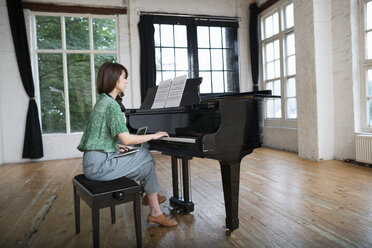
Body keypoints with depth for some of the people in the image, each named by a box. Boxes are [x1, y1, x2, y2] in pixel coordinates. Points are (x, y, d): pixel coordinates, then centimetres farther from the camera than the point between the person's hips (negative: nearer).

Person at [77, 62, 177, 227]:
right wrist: (153, 136, -12)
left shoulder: (102, 101, 14)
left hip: (94, 161, 9)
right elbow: (126, 139, -22)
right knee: (147, 165, -4)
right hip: (99, 165, -9)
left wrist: (116, 146, 18)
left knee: (144, 153, 13)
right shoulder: (112, 104, -17)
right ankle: (155, 213, 5)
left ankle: (150, 195, 21)